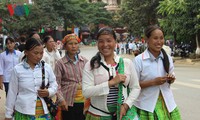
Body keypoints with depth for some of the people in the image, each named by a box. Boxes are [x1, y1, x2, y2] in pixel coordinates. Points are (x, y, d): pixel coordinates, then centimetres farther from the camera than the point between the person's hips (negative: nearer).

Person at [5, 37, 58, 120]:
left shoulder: (46, 67, 1)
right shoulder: (17, 70, -5)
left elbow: (54, 85, 11)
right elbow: (12, 93, 1)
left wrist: (49, 92, -10)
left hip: (43, 113, 2)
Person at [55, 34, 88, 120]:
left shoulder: (84, 61, 5)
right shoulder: (60, 63, -4)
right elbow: (57, 84, -5)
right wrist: (61, 100, -13)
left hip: (83, 101, 3)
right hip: (68, 102, -3)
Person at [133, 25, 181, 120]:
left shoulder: (168, 58, 4)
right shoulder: (139, 60, -11)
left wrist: (171, 79, -7)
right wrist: (153, 82, -19)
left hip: (167, 104, 4)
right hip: (147, 106, -4)